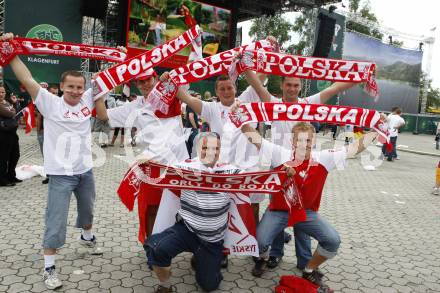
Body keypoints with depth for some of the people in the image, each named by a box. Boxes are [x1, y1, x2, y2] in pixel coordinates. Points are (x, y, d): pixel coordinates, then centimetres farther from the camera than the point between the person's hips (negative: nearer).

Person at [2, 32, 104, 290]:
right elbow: (27, 79, -18)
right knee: (56, 222, -2)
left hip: (86, 170, 5)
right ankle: (49, 268, 13)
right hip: (61, 174, -5)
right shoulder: (50, 103, -10)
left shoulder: (88, 99, 1)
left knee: (87, 209, 25)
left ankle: (87, 237, 52)